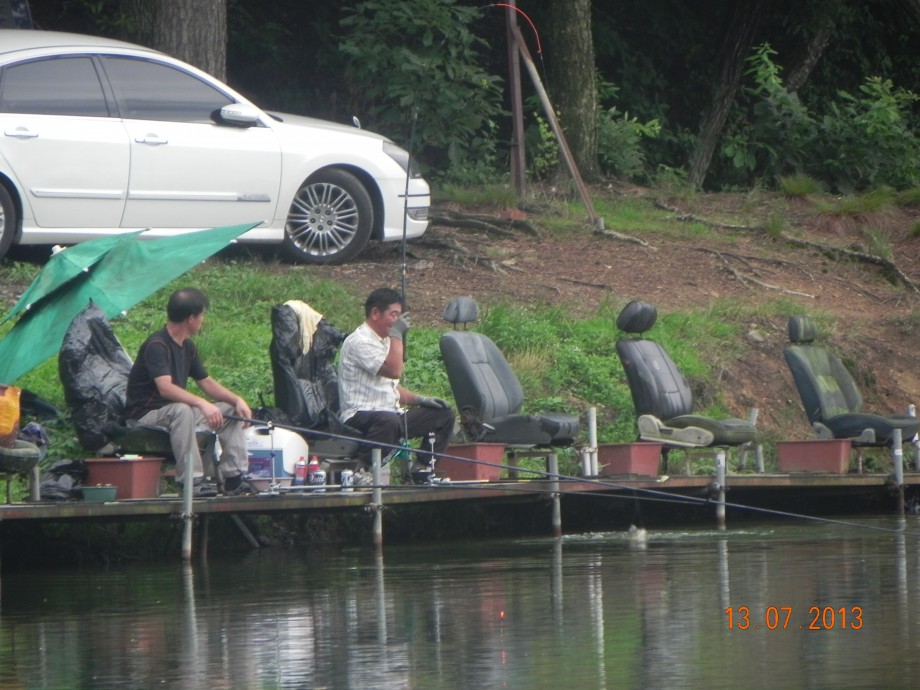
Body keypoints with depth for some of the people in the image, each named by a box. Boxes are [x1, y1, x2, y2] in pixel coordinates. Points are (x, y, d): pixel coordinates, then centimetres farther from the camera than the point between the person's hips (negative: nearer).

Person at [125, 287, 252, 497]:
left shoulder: (188, 347, 11)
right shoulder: (156, 346, -20)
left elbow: (206, 382, 15)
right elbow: (165, 388, -33)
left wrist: (237, 400, -1)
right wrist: (202, 404, -42)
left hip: (177, 412, 9)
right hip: (145, 416, -9)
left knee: (231, 410, 2)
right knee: (181, 410, -39)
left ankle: (234, 478, -4)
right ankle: (191, 480, -39)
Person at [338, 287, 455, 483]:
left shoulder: (384, 340, 20)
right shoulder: (359, 342, -12)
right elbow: (394, 370, -23)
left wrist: (419, 399, 13)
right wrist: (397, 335, -13)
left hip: (391, 414, 10)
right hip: (360, 416, -10)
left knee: (444, 414, 7)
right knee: (389, 421, -43)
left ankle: (422, 468, 6)